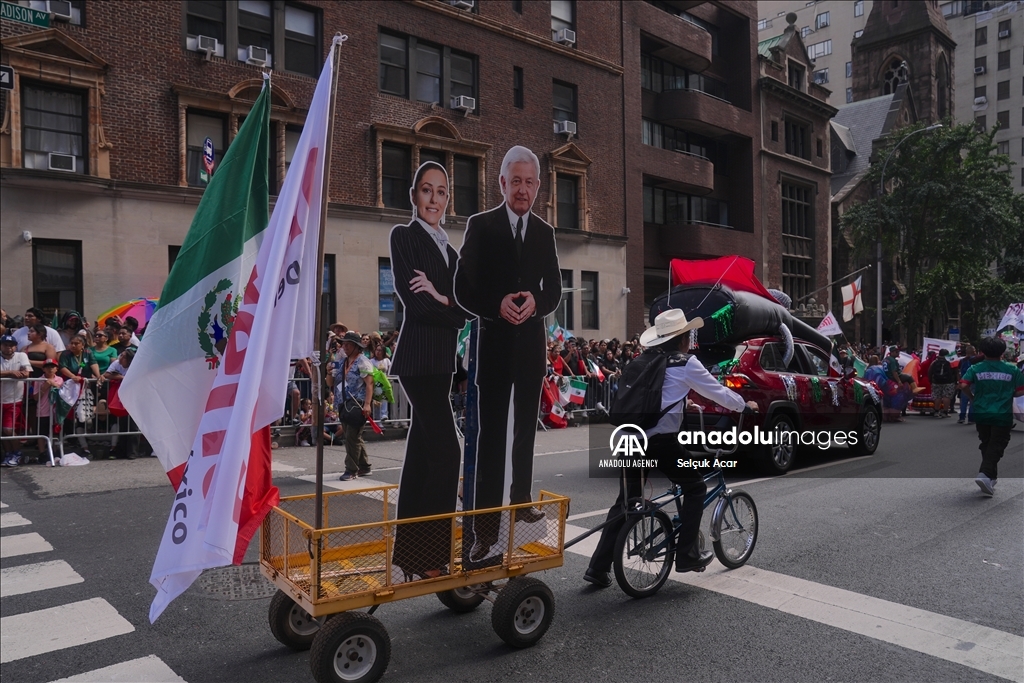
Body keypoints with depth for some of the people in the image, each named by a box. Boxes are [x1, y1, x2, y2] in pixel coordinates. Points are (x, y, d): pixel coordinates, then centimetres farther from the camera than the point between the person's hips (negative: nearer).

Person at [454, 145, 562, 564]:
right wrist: (497, 306, -22)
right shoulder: (480, 226, -2)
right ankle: (485, 526, -1)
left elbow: (555, 289, 9)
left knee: (526, 427, 16)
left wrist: (536, 302, -12)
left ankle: (521, 499, 34)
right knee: (491, 432, -5)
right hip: (495, 340, -4)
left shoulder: (544, 232, 10)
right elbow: (463, 288, -5)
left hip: (531, 341, 4)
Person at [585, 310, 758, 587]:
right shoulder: (686, 364, 1)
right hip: (660, 440, -6)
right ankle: (687, 555, 17)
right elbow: (718, 392, 11)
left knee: (625, 502, 15)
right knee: (695, 487, 17)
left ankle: (598, 568, 16)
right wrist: (745, 406, 29)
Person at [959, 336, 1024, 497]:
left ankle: (992, 476, 28)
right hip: (1002, 415, -2)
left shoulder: (976, 368, -3)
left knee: (986, 444, 17)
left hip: (981, 413, 2)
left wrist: (973, 398, 3)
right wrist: (1008, 395, 17)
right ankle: (985, 474, -20)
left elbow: (964, 385, -15)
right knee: (996, 446, 0)